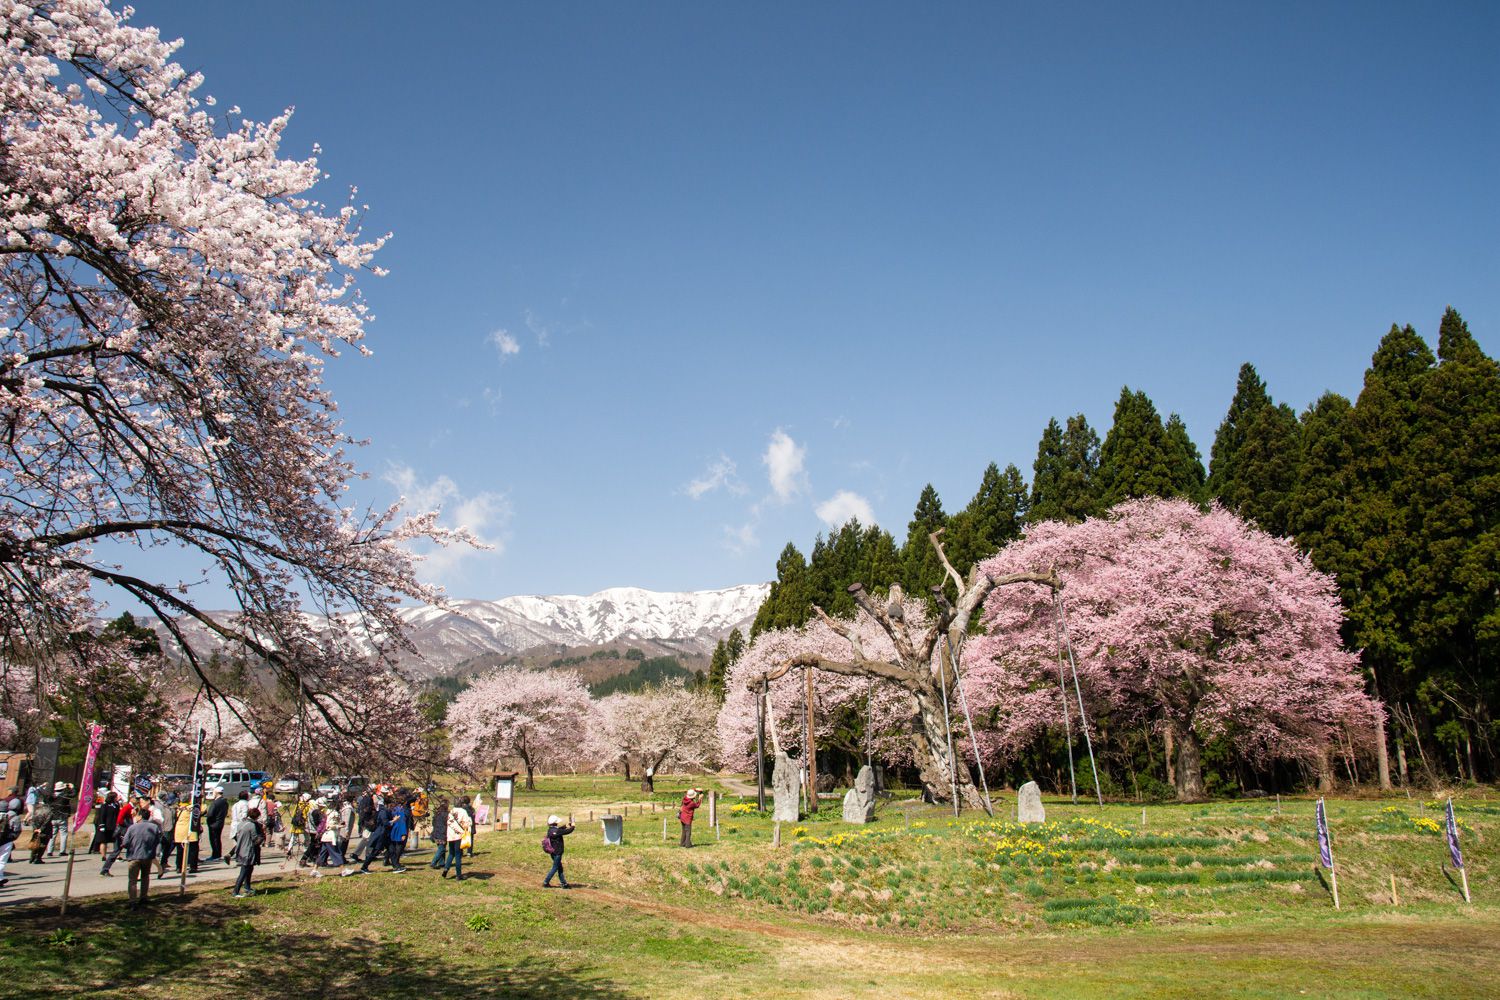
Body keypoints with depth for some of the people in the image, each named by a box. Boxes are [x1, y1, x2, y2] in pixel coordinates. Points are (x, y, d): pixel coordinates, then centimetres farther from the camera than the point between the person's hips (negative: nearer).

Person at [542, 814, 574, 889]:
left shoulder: (550, 829, 3)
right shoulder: (555, 831, -23)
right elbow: (567, 831, -19)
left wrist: (566, 826, 9)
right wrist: (572, 826, -2)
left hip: (553, 852, 9)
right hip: (557, 852, -9)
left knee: (560, 868, 14)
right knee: (555, 868, 2)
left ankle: (564, 884, 20)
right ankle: (546, 883, 7)